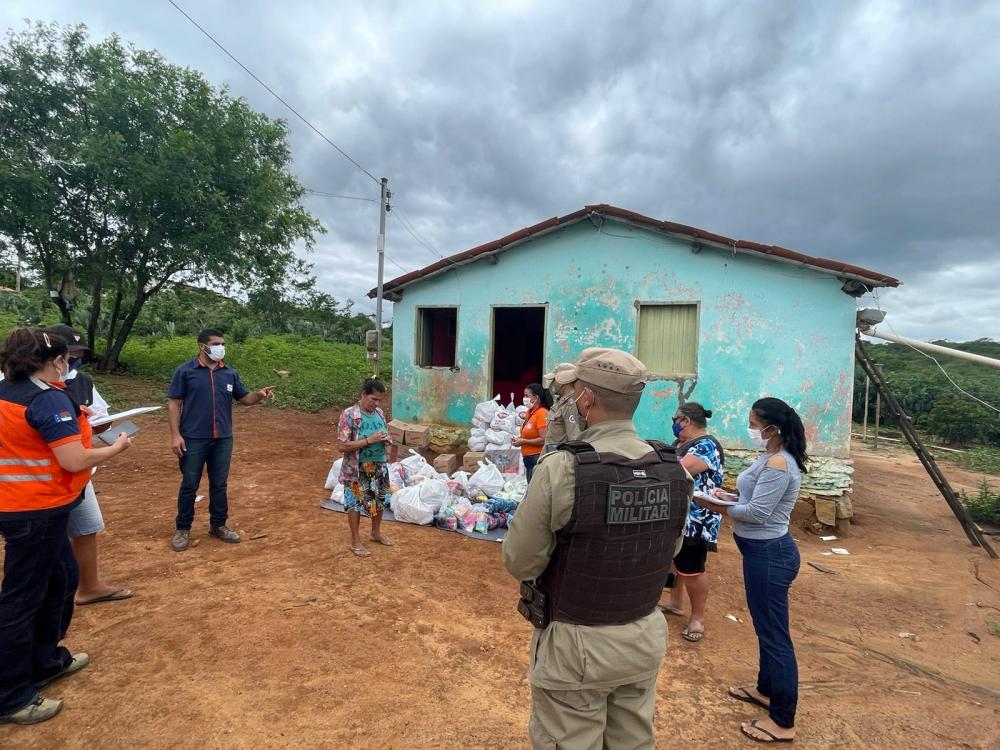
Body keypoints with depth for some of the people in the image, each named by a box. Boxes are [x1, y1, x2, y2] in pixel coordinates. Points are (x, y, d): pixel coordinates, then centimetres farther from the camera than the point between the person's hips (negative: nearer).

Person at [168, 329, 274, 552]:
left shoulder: (230, 373, 7)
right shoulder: (185, 371, -4)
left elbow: (244, 398, 10)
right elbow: (174, 404, -5)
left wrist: (259, 395, -12)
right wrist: (175, 435, -12)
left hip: (223, 439, 4)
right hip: (193, 439, -3)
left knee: (219, 484, 12)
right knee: (189, 485, 6)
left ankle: (218, 525, 27)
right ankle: (183, 529, 22)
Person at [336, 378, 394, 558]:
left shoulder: (380, 413, 0)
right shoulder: (349, 415, -19)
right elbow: (342, 446, -22)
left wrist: (386, 440, -10)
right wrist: (369, 440, -27)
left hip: (379, 466, 6)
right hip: (357, 469, -6)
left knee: (379, 500, 19)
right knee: (355, 503, 8)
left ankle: (376, 532, 40)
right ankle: (355, 541, 23)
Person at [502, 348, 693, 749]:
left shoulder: (561, 468, -25)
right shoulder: (674, 470, -8)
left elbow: (519, 563, -16)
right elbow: (671, 549, 7)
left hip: (576, 644, -4)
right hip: (647, 639, 5)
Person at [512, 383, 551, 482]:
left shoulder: (542, 413, -14)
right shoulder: (529, 412, 12)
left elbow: (544, 439, -19)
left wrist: (524, 441, -13)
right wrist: (520, 438, 7)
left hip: (537, 457, -9)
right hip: (528, 458, 9)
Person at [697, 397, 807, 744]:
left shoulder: (778, 464, -23)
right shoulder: (771, 457, 8)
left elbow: (758, 513, -24)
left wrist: (721, 507, -11)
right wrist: (730, 496, 2)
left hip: (769, 554, -11)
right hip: (764, 551, 11)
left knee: (774, 634, 1)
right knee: (766, 627, 24)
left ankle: (783, 722, 15)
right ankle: (766, 689, 43)